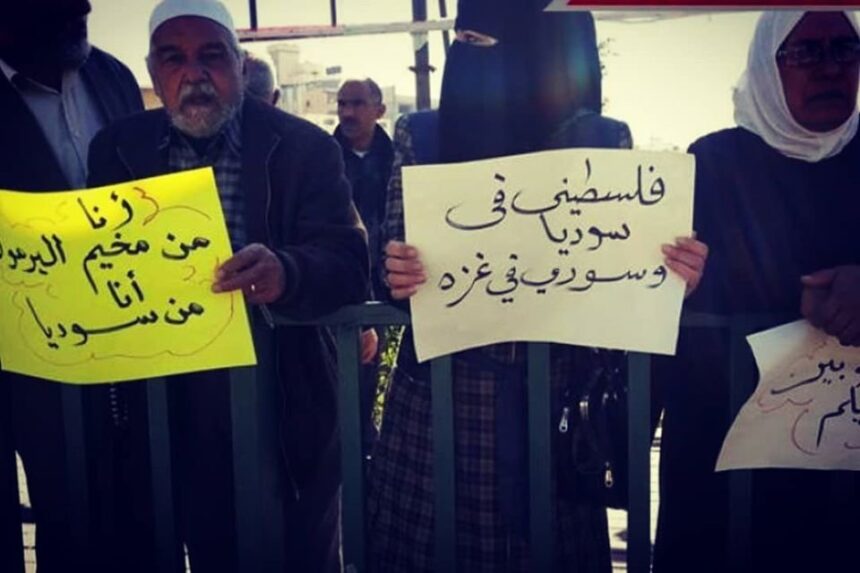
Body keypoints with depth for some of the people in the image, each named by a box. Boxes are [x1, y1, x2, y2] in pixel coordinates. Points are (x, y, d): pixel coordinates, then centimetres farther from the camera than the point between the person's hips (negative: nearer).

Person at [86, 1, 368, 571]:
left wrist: (286, 273, -37)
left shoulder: (305, 148, -7)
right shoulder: (118, 150, 2)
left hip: (289, 411, -2)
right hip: (178, 413, 3)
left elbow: (349, 263, -16)